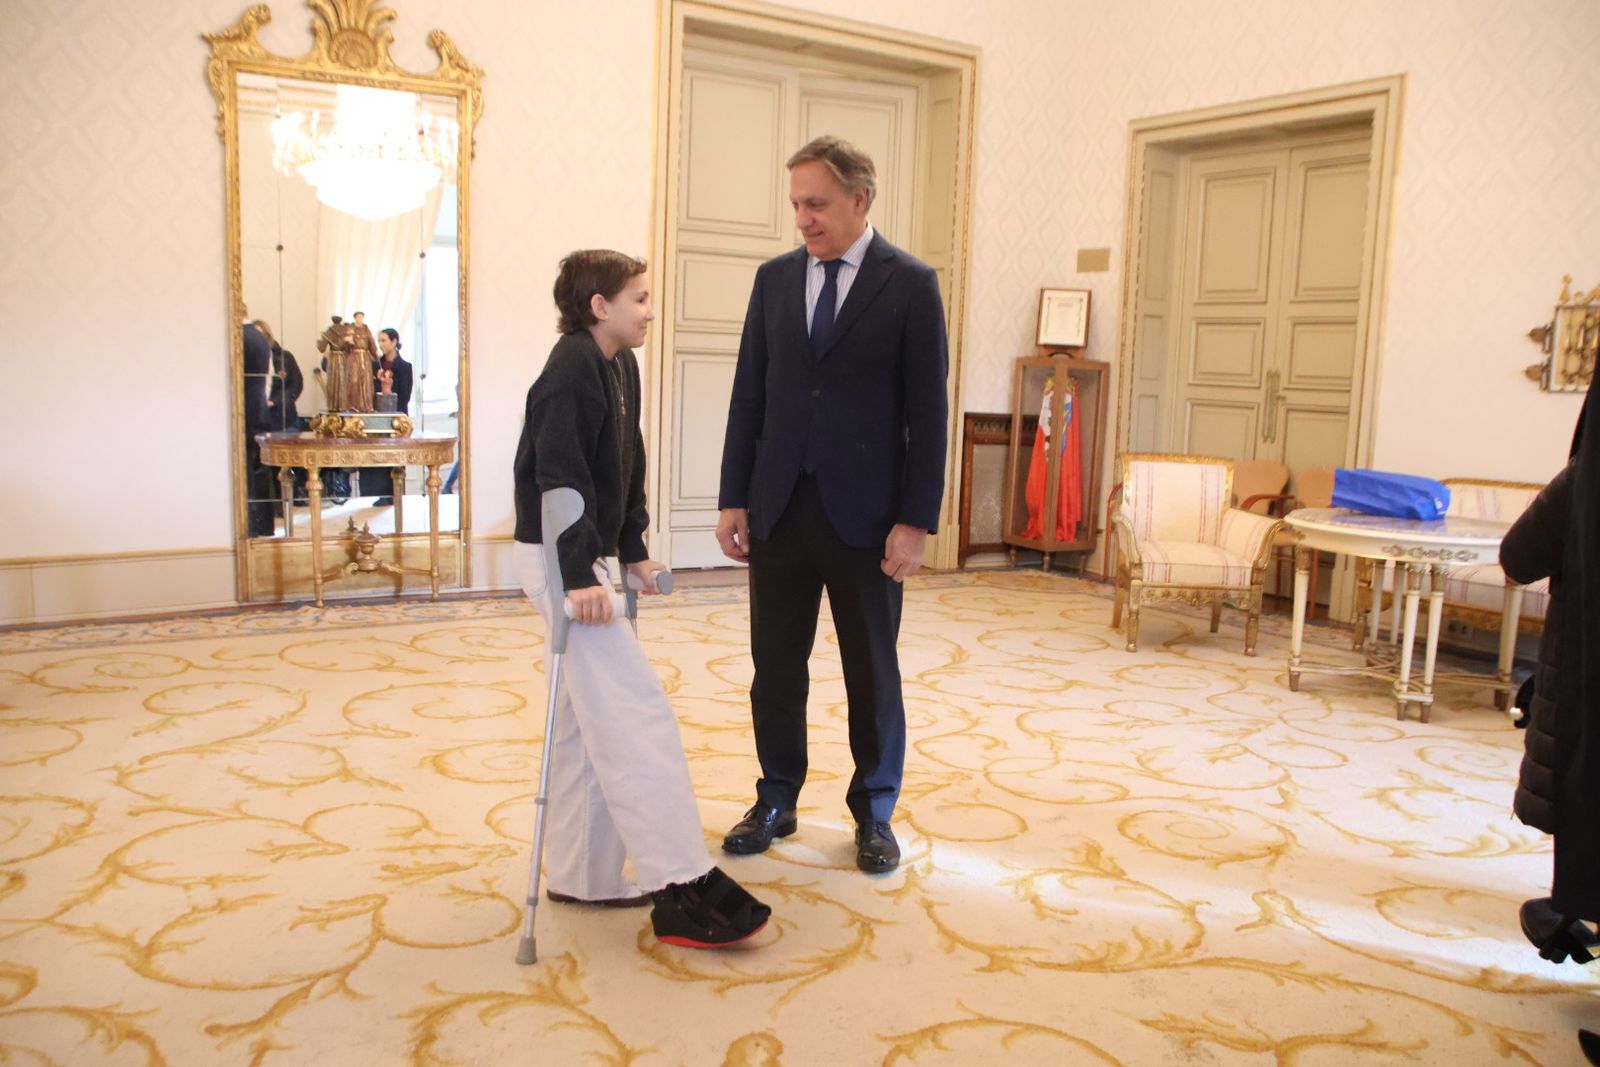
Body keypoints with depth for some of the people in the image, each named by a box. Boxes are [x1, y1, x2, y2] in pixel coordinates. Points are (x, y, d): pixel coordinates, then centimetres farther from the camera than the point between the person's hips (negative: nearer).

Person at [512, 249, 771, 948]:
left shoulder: (620, 367, 13)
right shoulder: (572, 368, -16)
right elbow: (560, 476, -23)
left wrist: (632, 550, 16)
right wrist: (580, 575, -26)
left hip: (584, 558, 10)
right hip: (557, 558, -10)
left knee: (587, 723, 13)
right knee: (637, 710, -13)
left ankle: (581, 876, 23)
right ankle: (679, 888, -10)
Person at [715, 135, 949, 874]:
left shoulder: (910, 284, -4)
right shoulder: (775, 278, 8)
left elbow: (927, 411, -6)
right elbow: (748, 396, 8)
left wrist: (916, 520, -11)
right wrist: (733, 499, 3)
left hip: (864, 513, -3)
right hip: (778, 508, 4)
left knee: (872, 672, 9)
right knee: (775, 667, 10)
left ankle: (874, 814, 25)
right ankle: (775, 802, 27)